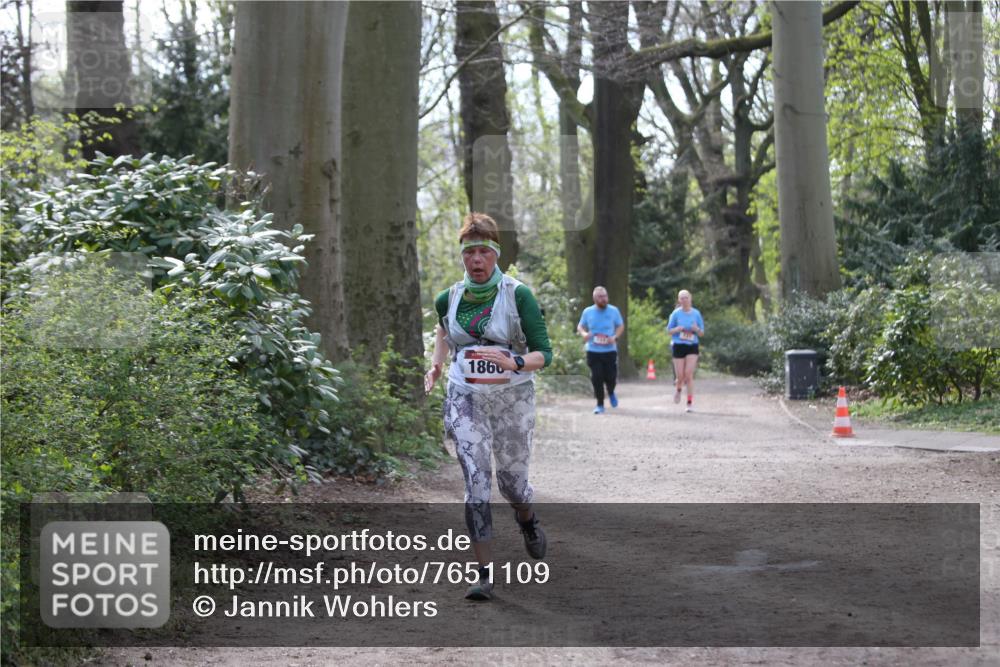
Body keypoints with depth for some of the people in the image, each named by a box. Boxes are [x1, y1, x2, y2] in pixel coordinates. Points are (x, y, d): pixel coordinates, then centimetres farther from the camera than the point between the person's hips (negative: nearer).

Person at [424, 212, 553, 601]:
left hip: (512, 397, -2)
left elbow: (544, 354, -12)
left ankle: (527, 521, 45)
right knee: (475, 481, -9)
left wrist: (515, 362, -31)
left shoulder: (518, 295, -10)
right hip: (465, 398, 2)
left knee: (511, 478, 7)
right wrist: (436, 364, 12)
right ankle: (485, 572, -6)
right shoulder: (449, 299, 1)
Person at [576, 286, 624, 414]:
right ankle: (600, 405, 11)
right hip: (593, 351, 0)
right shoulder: (588, 312, 1)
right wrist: (584, 333, -11)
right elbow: (580, 326, 13)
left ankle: (611, 393, 35)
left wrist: (615, 337, -10)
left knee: (610, 377, -1)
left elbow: (621, 326, 9)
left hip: (610, 350, 0)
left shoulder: (614, 311, -1)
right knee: (597, 378, -4)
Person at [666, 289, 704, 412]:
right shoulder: (676, 313, 1)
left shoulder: (696, 313, 3)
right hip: (678, 346, 0)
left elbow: (702, 333, 9)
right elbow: (669, 330, 6)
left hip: (692, 347, 0)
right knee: (680, 376, 1)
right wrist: (677, 329, -15)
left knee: (689, 374, -11)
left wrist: (696, 329, -14)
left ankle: (690, 402, -7)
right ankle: (678, 390, 37)